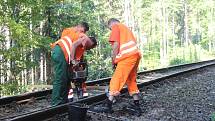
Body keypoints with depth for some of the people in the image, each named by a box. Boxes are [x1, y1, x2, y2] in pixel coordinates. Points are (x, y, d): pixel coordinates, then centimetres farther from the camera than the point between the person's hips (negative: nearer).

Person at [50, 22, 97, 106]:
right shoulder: (86, 39, 6)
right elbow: (74, 45, -13)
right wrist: (73, 60, -14)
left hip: (57, 51, 10)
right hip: (61, 53, -10)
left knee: (66, 79, 12)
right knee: (60, 79, -10)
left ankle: (64, 101, 14)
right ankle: (56, 104, -9)